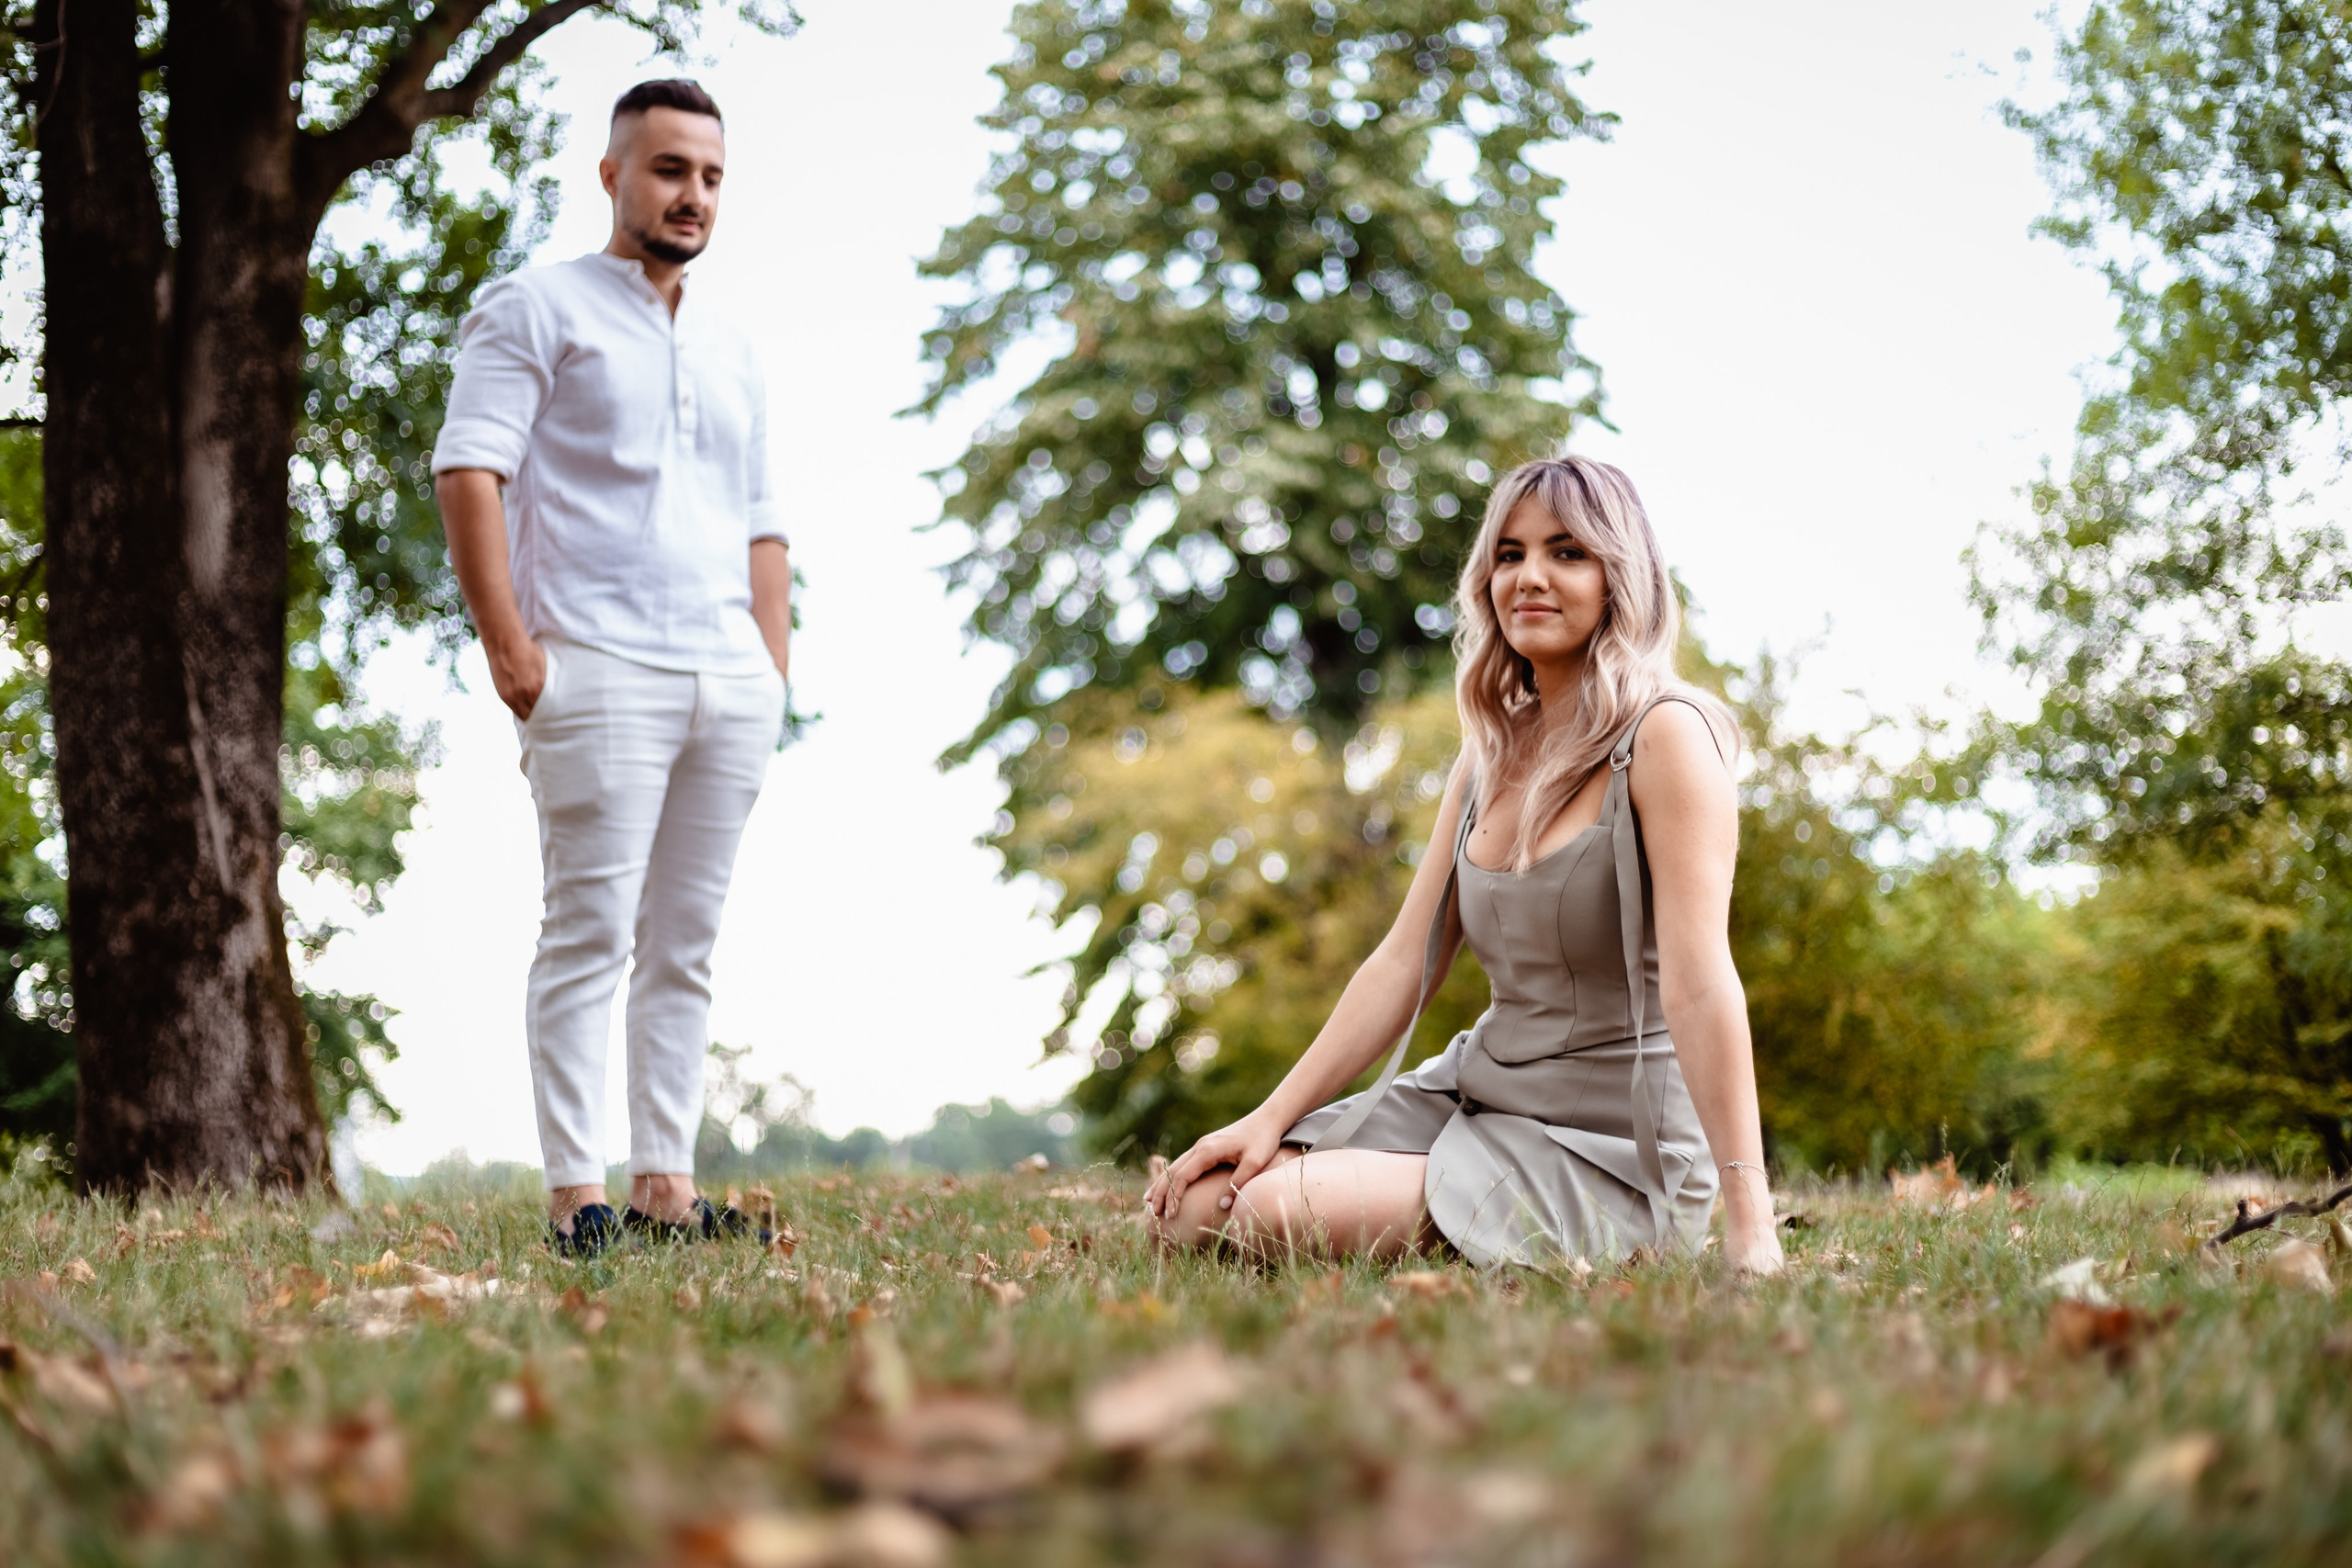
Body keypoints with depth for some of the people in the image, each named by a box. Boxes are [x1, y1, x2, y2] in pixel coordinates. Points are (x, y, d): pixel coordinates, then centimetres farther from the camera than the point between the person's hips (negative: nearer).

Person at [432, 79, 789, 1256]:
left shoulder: (731, 354, 25)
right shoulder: (538, 309, 6)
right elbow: (469, 470, -5)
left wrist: (776, 672, 13)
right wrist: (507, 643, -15)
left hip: (730, 681, 6)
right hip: (600, 672, -6)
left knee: (685, 943, 4)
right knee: (591, 932, -10)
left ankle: (665, 1184, 7)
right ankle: (575, 1195, -9)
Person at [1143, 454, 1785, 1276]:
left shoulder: (1666, 737, -14)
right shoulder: (1492, 753, 9)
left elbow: (1698, 983, -22)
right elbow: (1404, 962, 9)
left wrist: (1749, 1221, -26)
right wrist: (1271, 1117, 1)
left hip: (1610, 1148, -7)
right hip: (1475, 1096, 7)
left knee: (1272, 1213, -22)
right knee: (1196, 1206, -6)